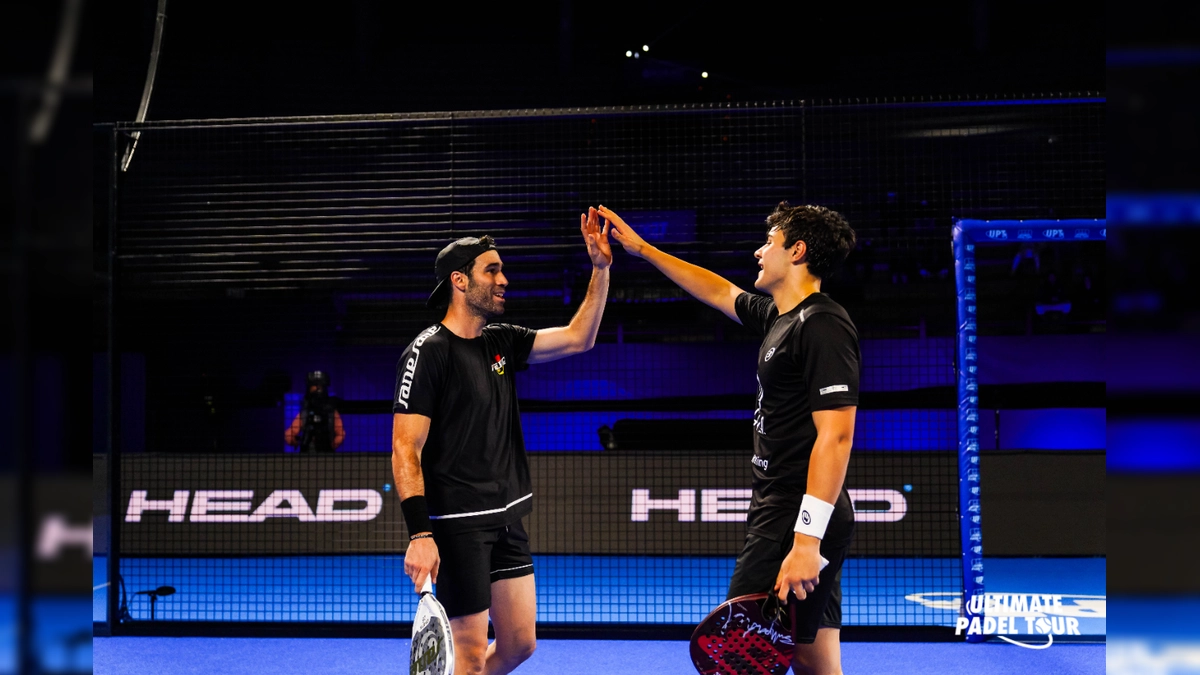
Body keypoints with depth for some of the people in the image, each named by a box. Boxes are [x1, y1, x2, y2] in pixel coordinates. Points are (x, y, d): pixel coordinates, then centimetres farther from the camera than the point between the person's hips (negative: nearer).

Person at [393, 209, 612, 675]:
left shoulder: (500, 342, 11)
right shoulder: (428, 352, -12)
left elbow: (577, 339, 14)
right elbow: (405, 448, -16)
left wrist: (601, 269, 3)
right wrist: (419, 534, -24)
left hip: (508, 518, 8)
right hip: (458, 526, -8)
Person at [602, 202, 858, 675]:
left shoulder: (822, 325, -14)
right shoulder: (778, 317, 15)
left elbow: (837, 435, -22)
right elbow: (720, 292, 35)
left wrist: (806, 542, -26)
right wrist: (643, 250, 38)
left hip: (798, 520, -9)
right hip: (778, 510, 9)